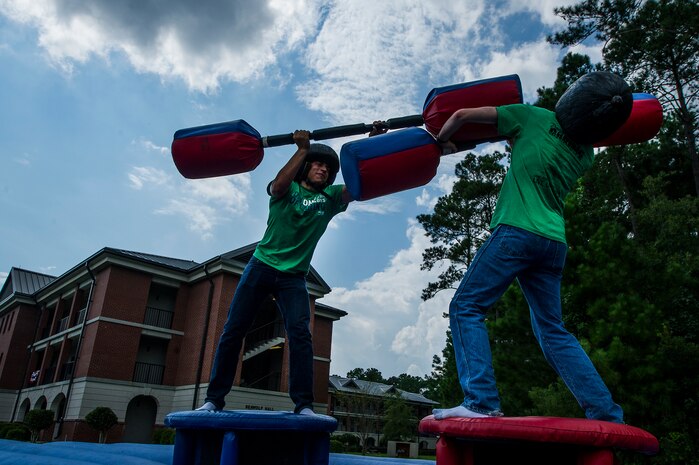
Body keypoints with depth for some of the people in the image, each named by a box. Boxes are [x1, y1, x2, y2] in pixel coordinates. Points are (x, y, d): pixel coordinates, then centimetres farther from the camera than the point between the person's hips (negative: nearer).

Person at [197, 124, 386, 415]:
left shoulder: (330, 199, 8)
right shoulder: (288, 189, 3)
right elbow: (278, 185, -21)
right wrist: (302, 149, -24)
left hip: (293, 277, 1)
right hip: (261, 267, -1)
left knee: (300, 334, -15)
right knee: (233, 330, 0)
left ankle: (304, 405, -14)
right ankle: (214, 399, 9)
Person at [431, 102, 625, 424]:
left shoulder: (535, 117, 8)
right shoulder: (584, 153, 20)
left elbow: (462, 114, 8)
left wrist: (441, 143, 24)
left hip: (517, 231, -6)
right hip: (554, 242, 7)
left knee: (466, 307, -5)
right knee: (553, 331, 12)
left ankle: (481, 401, -16)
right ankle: (607, 415, 12)